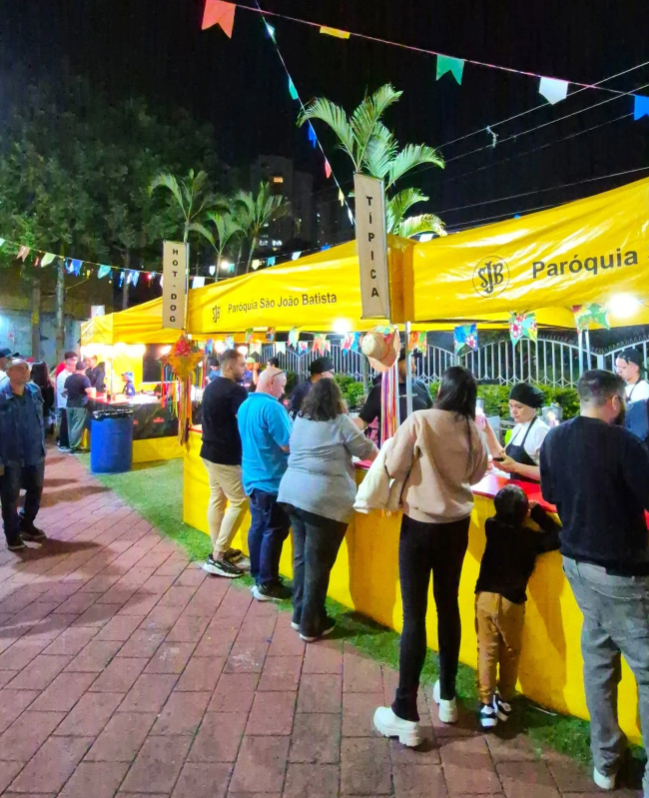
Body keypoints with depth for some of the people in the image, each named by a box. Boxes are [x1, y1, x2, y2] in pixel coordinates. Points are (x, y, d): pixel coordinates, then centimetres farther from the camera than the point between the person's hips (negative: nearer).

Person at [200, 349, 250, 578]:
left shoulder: (210, 387, 12)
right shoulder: (236, 391, -18)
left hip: (210, 451, 10)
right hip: (227, 455, -10)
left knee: (217, 499, 14)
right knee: (239, 502, -3)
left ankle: (219, 550, 22)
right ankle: (217, 557, -3)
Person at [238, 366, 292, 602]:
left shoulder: (245, 405, 10)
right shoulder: (271, 407, -20)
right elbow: (287, 444, -22)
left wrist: (291, 431, 19)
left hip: (252, 477, 9)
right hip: (271, 479, -9)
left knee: (258, 527, 16)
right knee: (274, 531, -1)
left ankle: (258, 576, 26)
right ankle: (267, 585, 5)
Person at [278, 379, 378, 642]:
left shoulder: (300, 419, 14)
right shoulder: (340, 422, -5)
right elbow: (368, 452, 2)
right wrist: (380, 452, 24)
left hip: (293, 492, 7)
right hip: (324, 499, -7)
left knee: (302, 556, 18)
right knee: (318, 563, 3)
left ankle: (299, 615, 28)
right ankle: (311, 625, 14)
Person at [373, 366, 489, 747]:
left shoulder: (419, 420, -15)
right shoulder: (473, 430, -3)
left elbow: (394, 468, -12)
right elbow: (477, 474, 12)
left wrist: (407, 450, 6)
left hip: (420, 524, -4)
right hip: (457, 525, 4)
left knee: (415, 614, 0)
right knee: (449, 606, 17)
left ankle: (406, 716, 7)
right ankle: (447, 697, 32)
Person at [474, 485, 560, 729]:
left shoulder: (492, 527, 0)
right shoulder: (530, 538, -10)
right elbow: (557, 538, -3)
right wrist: (537, 511, 1)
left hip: (485, 596, 2)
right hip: (511, 601, -2)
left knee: (487, 651, 8)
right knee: (510, 653, 16)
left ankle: (487, 704, 8)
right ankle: (504, 701, 27)